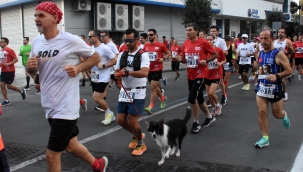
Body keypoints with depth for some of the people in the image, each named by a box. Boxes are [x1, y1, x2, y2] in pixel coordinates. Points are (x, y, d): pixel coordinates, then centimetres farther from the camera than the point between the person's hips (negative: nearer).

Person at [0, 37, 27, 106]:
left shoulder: (10, 50, -12)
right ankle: (6, 101, 8)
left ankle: (22, 91, 21)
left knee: (9, 86, -3)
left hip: (10, 71, -7)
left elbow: (16, 59, -14)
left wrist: (8, 64, -22)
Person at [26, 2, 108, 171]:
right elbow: (32, 72, 15)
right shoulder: (36, 42, 5)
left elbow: (96, 57, -2)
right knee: (71, 146, 23)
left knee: (52, 155, -3)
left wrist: (78, 68, -18)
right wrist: (30, 67, -8)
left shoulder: (71, 40, -14)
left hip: (66, 108, -7)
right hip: (50, 107, 7)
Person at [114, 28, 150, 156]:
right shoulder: (122, 55, 7)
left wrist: (128, 72, -36)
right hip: (124, 92, 6)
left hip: (137, 92, -6)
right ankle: (136, 135, 36)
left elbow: (144, 73, -26)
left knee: (132, 120, -5)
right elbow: (116, 71, 10)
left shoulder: (143, 55, -11)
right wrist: (118, 75, -13)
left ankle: (141, 144, 20)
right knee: (121, 120, 8)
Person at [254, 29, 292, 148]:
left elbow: (289, 71, -14)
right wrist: (257, 75, 8)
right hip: (262, 87, 4)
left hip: (275, 88, -4)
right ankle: (265, 138, 4)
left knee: (277, 114, 10)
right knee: (262, 112, -6)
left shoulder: (278, 54, -13)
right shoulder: (260, 54, 4)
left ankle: (284, 115, 48)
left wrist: (276, 76, -28)